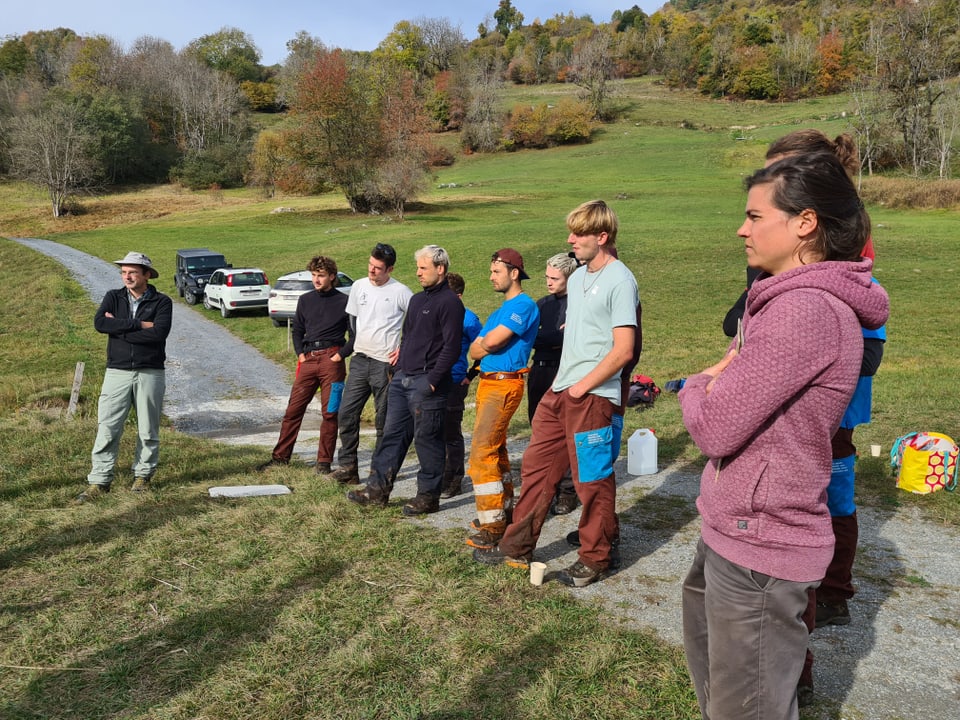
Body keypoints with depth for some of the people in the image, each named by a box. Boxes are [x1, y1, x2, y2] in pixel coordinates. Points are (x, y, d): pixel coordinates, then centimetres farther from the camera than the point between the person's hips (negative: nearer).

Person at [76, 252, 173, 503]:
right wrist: (139, 325, -14)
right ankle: (99, 481, 3)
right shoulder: (113, 297, 8)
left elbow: (158, 333, -17)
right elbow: (99, 323, -11)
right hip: (117, 372, 2)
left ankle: (143, 475, 22)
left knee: (148, 429, 7)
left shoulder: (162, 302, 0)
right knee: (107, 428, -2)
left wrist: (118, 327, -11)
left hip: (150, 373, -1)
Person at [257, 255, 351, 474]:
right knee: (293, 410, 4)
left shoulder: (343, 302, 0)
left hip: (331, 360, -4)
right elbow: (297, 331, 22)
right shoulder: (305, 300, 13)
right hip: (308, 360, 4)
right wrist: (300, 353, 8)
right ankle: (280, 456, 13)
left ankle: (324, 462, 8)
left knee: (329, 413, 0)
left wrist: (341, 355, -9)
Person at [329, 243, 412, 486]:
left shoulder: (400, 292, -8)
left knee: (384, 420, 2)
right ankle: (348, 467, 11)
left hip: (385, 363, -5)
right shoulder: (358, 286, 8)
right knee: (347, 412, 3)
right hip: (359, 360, 5)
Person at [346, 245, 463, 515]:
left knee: (427, 440, 1)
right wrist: (398, 368, 15)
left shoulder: (449, 302, -11)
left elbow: (451, 348, -17)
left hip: (427, 383, -9)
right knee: (393, 434, 11)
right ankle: (378, 489, 17)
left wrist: (432, 381, -19)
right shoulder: (416, 300, 17)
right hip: (403, 379, 9)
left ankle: (428, 497, 13)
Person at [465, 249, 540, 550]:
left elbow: (490, 342, -20)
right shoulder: (501, 308, 19)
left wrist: (483, 344, 1)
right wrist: (488, 345, -7)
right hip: (488, 383, 10)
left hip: (504, 385, -10)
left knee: (482, 453, -13)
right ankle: (504, 509, 28)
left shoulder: (524, 305, -12)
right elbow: (474, 350, 13)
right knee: (496, 449, 16)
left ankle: (493, 526, -9)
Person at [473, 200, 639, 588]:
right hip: (558, 392, 9)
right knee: (537, 467, 14)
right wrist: (561, 381, 13)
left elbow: (623, 350, -18)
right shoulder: (577, 277, 14)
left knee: (593, 482, 4)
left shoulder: (620, 281, -13)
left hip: (593, 397, -9)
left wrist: (583, 386, -14)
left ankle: (594, 559, 22)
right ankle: (517, 547, 27)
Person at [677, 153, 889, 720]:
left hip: (759, 552, -10)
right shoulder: (795, 298, 10)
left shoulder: (806, 311, -24)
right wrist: (715, 387, -2)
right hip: (734, 534, 10)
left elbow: (715, 429, -23)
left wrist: (697, 389, -4)